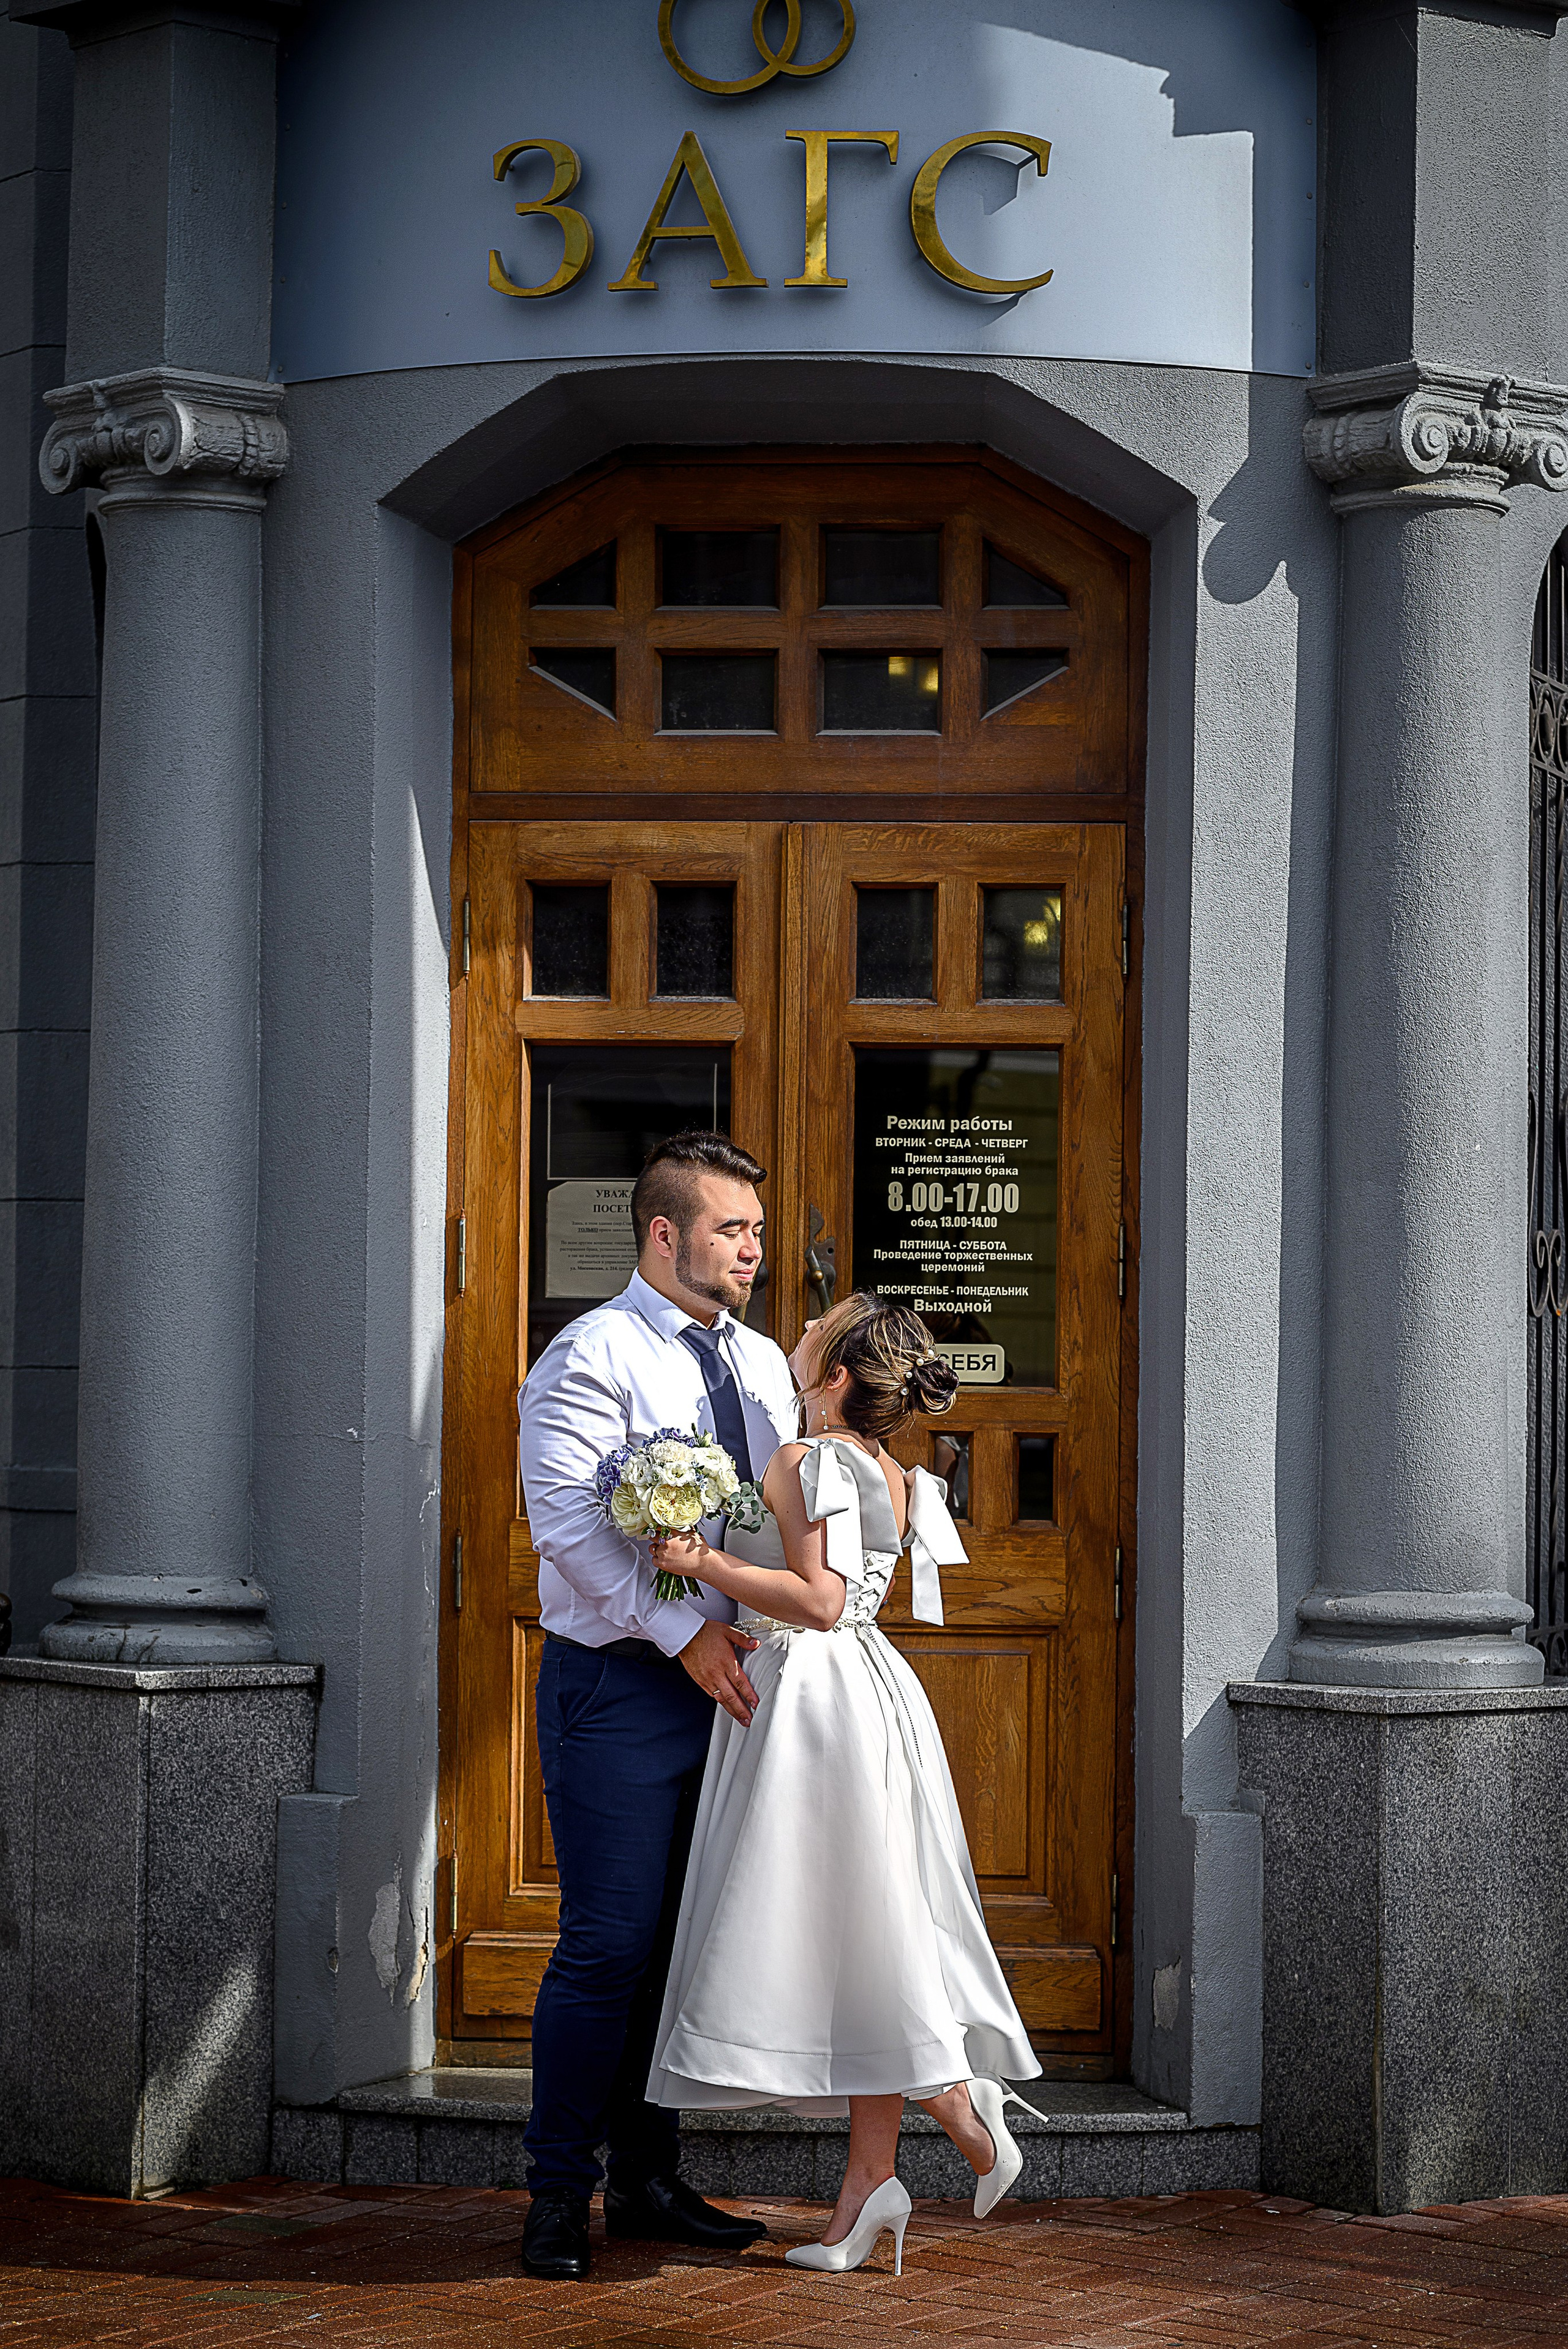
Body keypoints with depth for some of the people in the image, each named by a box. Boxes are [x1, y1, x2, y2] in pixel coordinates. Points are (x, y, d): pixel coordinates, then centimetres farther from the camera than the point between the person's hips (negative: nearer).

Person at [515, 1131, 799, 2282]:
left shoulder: (763, 1363, 14)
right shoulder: (594, 1357, -9)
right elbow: (571, 1521, -18)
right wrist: (685, 1636, -20)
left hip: (728, 1680, 7)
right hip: (618, 1688, -7)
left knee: (686, 1941, 10)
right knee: (610, 1946, -6)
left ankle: (649, 2178, 20)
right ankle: (561, 2192, 5)